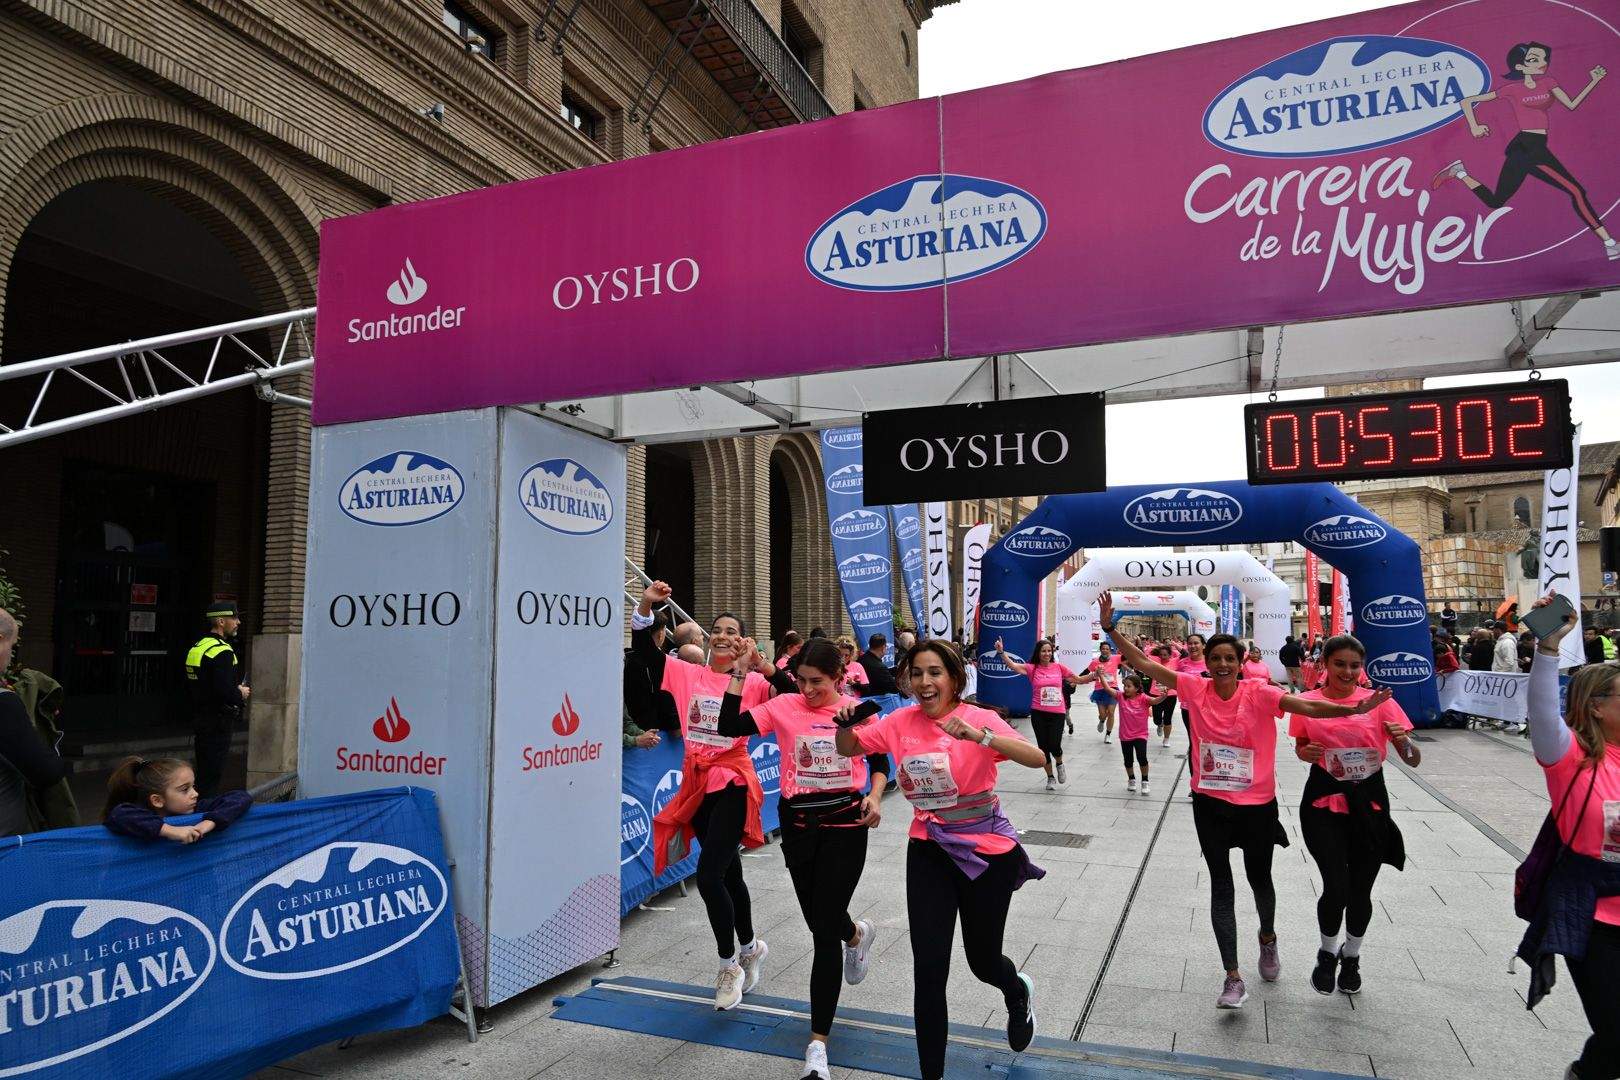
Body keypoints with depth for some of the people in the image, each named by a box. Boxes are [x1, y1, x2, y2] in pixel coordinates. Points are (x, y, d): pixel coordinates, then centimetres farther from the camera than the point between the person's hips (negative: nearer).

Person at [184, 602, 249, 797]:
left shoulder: (197, 647, 11)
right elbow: (224, 691, -28)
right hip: (218, 723, -9)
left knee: (203, 772, 18)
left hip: (200, 720, 9)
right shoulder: (222, 651, -19)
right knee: (212, 775, -2)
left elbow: (191, 683, 18)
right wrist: (241, 694, -7)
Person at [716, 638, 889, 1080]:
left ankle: (818, 1044, 5)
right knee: (819, 921, 17)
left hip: (845, 826, -2)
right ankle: (856, 934, 56)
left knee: (824, 931, -5)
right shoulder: (784, 707, -5)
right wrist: (739, 676, -18)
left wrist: (874, 797, -9)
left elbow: (879, 760, 9)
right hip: (798, 824, 2)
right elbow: (730, 726, -12)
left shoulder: (857, 711, -5)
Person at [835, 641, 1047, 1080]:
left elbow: (1037, 758, -29)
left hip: (987, 851, -2)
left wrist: (977, 735, -44)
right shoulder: (902, 721, -5)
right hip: (929, 851, 2)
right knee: (928, 970, -5)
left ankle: (1018, 992, 53)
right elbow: (848, 748, 3)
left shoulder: (980, 718, -16)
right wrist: (846, 723, -20)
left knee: (982, 961, 15)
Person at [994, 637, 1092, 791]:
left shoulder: (1059, 667, 2)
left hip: (1057, 713, 0)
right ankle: (1050, 778, 26)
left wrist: (1094, 675, -4)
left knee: (1054, 745, -9)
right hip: (1038, 713, 0)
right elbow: (1013, 665, -15)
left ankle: (1059, 764, 27)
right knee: (1043, 746, 6)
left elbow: (1079, 679, 10)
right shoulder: (1032, 668, -2)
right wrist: (1001, 652, -28)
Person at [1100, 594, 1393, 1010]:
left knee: (1259, 879, 16)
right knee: (1221, 886, 3)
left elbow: (1306, 705, -24)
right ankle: (1233, 978, 10)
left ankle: (1268, 938, 49)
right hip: (1210, 803, 1)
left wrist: (1352, 709, -39)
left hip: (1256, 804, -1)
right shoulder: (1195, 688, -6)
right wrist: (1110, 628, -14)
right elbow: (1144, 663, -7)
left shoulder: (1258, 693, -12)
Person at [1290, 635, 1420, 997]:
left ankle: (1351, 956, 38)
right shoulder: (1308, 703, -2)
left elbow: (1414, 761, -4)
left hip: (1369, 805, 1)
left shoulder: (1378, 701, -4)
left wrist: (1403, 741, -25)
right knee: (1336, 888, -9)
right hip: (1324, 805, -1)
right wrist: (1304, 753, -9)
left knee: (1360, 890, 8)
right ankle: (1327, 953, 22)